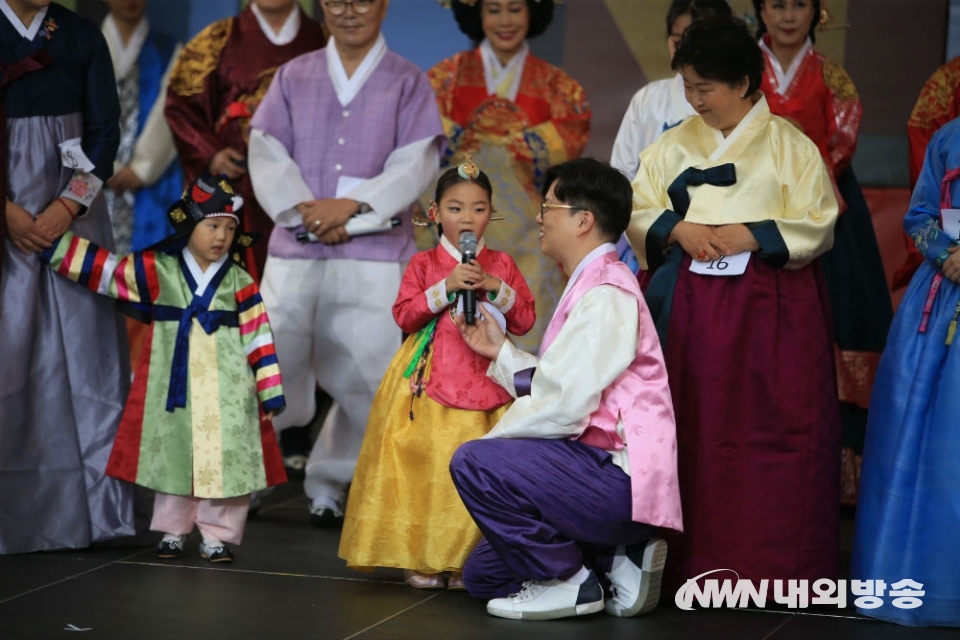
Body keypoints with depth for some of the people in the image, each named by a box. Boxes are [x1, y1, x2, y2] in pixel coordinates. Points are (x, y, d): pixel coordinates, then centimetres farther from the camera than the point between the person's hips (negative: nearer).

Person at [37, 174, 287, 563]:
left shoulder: (239, 282, -1)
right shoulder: (159, 271, 1)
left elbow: (258, 337, 0)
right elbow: (105, 269, 1)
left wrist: (269, 393, -2)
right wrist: (50, 244, -4)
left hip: (225, 389, -1)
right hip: (172, 384, 1)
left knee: (225, 460, -3)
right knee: (172, 455, 9)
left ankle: (218, 535, 9)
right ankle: (173, 530, 23)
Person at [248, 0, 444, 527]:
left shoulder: (407, 83, 8)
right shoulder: (293, 77, 14)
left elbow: (416, 165, -3)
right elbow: (266, 153, 5)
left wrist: (351, 207, -15)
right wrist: (304, 212, -10)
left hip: (373, 252, -1)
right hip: (294, 249, 1)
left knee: (366, 374, -4)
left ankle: (329, 482, 11)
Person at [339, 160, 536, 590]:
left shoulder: (502, 265, 11)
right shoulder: (424, 264, 7)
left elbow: (524, 321, 5)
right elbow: (404, 316, -3)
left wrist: (496, 288, -9)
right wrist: (446, 288, -13)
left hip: (484, 384, 1)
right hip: (430, 384, -1)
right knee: (427, 468, -5)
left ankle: (466, 559, 4)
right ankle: (420, 558, 2)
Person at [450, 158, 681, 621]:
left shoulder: (605, 293, -16)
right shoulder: (589, 286, 16)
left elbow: (564, 405, -22)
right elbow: (556, 388, 12)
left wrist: (493, 439, -10)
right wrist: (501, 352, 16)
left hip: (618, 478, -11)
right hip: (605, 468, 11)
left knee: (473, 463, -22)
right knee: (481, 576, 13)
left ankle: (567, 580, -10)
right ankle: (614, 559, 9)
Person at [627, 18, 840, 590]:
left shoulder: (789, 145, -1)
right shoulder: (676, 144, 10)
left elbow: (817, 223, -5)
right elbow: (639, 211, 10)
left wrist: (751, 235, -15)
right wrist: (677, 229, -9)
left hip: (771, 305, -4)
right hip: (693, 303, 4)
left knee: (774, 426, -4)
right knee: (695, 426, 4)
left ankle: (775, 559, 3)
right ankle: (697, 557, 12)